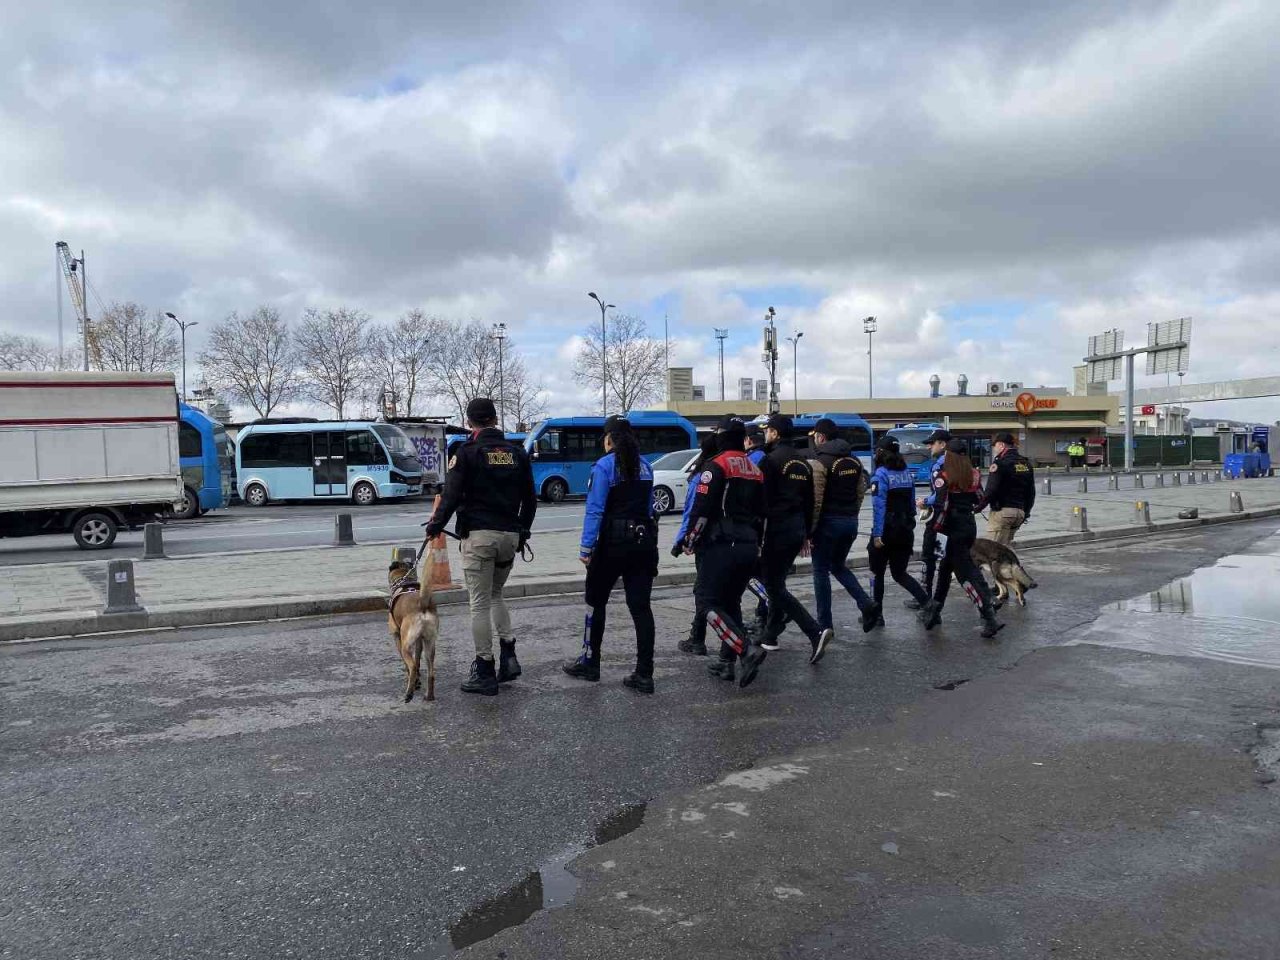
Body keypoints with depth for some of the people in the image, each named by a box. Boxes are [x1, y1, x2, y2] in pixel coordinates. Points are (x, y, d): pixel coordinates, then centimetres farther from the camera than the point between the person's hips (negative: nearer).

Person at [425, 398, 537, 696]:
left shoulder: (466, 452, -6)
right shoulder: (518, 453, 9)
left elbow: (451, 496, -10)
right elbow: (530, 500, 13)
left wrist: (435, 526, 3)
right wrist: (522, 531, 24)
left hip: (478, 535, -5)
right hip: (511, 535, 5)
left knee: (480, 603, 2)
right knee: (496, 594, 23)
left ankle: (485, 673, 5)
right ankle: (509, 656, 12)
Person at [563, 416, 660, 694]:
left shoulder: (605, 466, -8)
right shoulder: (644, 466, 11)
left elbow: (595, 510, -14)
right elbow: (649, 506, 14)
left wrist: (586, 547, -14)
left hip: (613, 543, -5)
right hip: (643, 542, 5)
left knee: (595, 602, 12)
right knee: (640, 606, 3)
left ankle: (590, 663, 22)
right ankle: (644, 674, 1)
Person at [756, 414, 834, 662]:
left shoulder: (771, 460, -11)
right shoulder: (803, 462, 14)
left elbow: (762, 501, -16)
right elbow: (809, 502, 18)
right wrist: (806, 534, 23)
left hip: (777, 529, -8)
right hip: (797, 530, 8)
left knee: (775, 587, -4)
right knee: (776, 582, 19)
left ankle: (816, 632, -16)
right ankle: (770, 635, 24)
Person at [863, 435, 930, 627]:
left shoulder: (881, 474, -12)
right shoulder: (907, 472, 8)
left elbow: (879, 505, -18)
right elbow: (912, 502, 12)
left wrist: (877, 534, -20)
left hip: (887, 530, -6)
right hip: (906, 530, 6)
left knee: (877, 572, 10)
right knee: (899, 573, 15)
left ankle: (875, 615, 15)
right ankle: (927, 604, -1)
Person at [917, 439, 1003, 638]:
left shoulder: (944, 477, -13)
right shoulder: (974, 475, 5)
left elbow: (941, 507, -19)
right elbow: (980, 501, 10)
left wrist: (935, 528, -12)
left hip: (952, 529, -7)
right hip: (970, 526, 7)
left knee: (967, 573, -5)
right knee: (946, 567, 19)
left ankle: (989, 619, -12)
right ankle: (934, 610, 29)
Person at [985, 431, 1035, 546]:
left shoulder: (1000, 463, -10)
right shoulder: (1026, 463, 15)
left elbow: (991, 490, -17)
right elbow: (1031, 492, 18)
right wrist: (1026, 512, 24)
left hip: (1001, 511, -8)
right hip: (1020, 511, 8)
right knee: (1006, 548, 15)